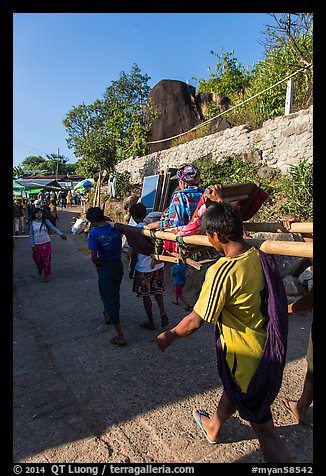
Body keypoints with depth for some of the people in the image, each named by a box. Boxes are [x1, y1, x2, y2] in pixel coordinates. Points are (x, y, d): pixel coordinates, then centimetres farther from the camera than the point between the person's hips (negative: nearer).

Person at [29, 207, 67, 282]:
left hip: (46, 243, -1)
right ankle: (40, 269, 44)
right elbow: (31, 234, 1)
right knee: (37, 259, 10)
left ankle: (46, 275, 16)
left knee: (46, 259, 0)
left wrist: (60, 234, -35)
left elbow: (53, 228, -20)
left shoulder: (46, 221, -6)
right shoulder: (32, 223, -3)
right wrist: (33, 245, -3)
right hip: (37, 244, 1)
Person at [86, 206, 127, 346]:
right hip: (118, 265, 6)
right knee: (115, 294, 26)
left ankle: (121, 336, 6)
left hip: (105, 268, -6)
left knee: (109, 299, 4)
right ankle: (109, 315, 53)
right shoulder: (116, 228, -2)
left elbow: (94, 257, -18)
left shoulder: (94, 233, -18)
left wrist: (97, 264, 0)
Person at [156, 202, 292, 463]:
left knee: (264, 427, 12)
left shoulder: (223, 272, -32)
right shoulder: (261, 257, -9)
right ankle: (213, 427, 60)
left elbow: (196, 321, -25)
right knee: (233, 389, 32)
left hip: (246, 356, -8)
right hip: (269, 350, 8)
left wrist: (169, 336, -7)